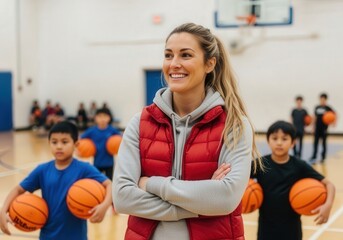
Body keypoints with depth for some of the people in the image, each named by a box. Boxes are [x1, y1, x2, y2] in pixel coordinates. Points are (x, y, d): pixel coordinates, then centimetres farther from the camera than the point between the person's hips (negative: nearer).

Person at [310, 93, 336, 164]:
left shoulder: (327, 108, -7)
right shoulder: (317, 107, 6)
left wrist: (333, 122, -22)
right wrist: (313, 127, 14)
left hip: (324, 128, -4)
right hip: (317, 128, 4)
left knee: (324, 143, 6)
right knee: (315, 143, 0)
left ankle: (323, 157, 17)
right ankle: (314, 157, 0)